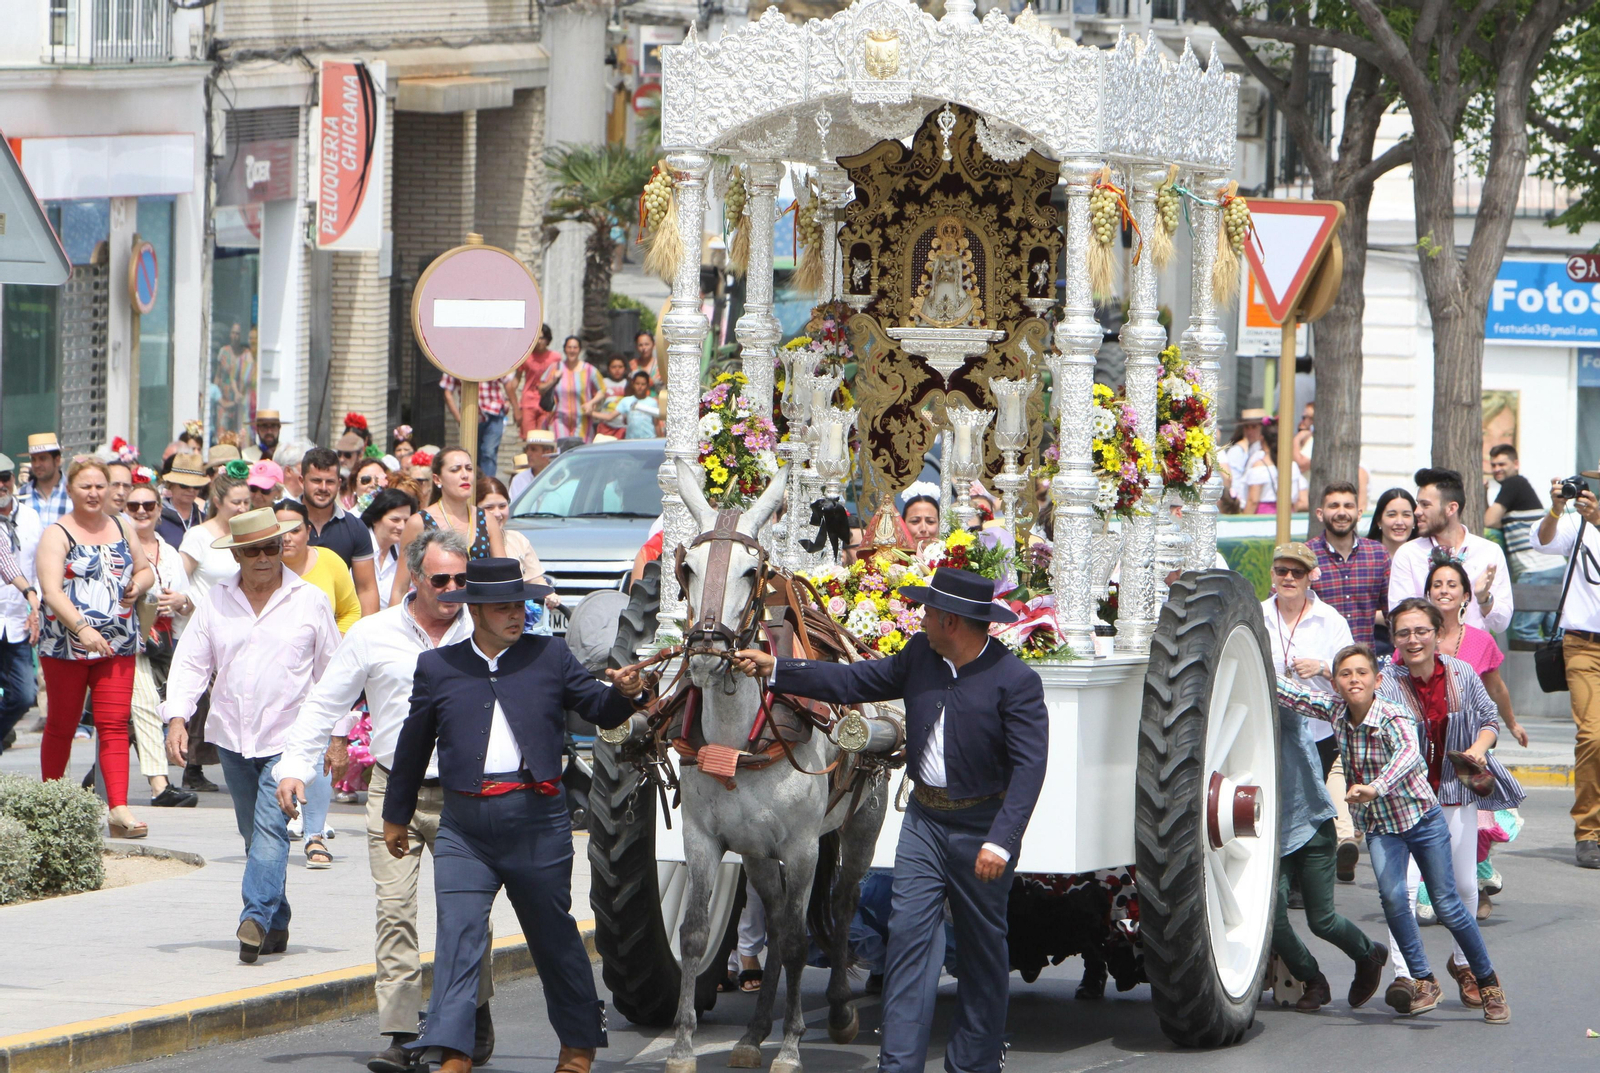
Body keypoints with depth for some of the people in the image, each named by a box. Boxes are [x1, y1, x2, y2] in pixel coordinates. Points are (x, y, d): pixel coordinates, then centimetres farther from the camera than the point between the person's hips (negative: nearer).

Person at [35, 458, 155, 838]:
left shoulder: (122, 528, 12)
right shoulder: (57, 535, -5)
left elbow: (145, 570, 24)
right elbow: (51, 590, -17)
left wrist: (138, 585, -1)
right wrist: (81, 628, -30)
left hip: (117, 646, 3)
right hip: (65, 645, -3)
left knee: (115, 725, -6)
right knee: (61, 726, 8)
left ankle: (119, 809, -13)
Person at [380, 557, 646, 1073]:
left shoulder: (550, 657, 7)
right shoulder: (436, 667, 8)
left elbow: (600, 710, 8)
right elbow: (413, 745, 17)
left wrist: (623, 692, -15)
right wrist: (396, 814, 23)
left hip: (538, 819, 0)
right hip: (464, 824, 0)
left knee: (553, 934, 11)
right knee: (458, 932, -11)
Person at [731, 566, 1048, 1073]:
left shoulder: (1016, 681, -16)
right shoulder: (920, 655, 2)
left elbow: (1029, 767, -19)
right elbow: (854, 681, 13)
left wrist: (1000, 842, -27)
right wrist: (774, 669, 9)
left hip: (981, 825, -5)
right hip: (924, 818, 5)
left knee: (982, 947, 8)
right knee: (908, 935, -3)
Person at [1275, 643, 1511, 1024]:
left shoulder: (1393, 717, -26)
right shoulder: (1335, 709, -9)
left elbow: (1408, 754, -45)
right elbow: (1292, 694, -7)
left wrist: (1376, 787, -62)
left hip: (1420, 817, -3)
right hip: (1378, 825, 3)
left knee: (1448, 905, 0)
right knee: (1392, 895, -20)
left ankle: (1488, 982, 19)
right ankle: (1423, 981, -7)